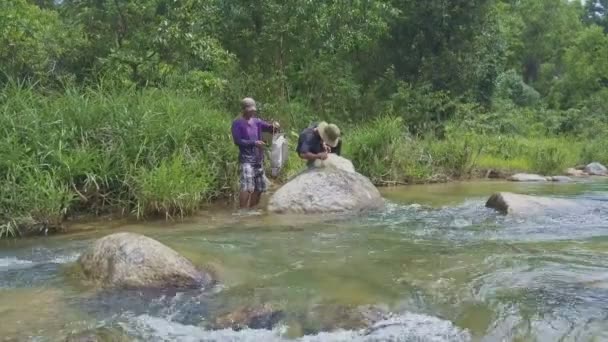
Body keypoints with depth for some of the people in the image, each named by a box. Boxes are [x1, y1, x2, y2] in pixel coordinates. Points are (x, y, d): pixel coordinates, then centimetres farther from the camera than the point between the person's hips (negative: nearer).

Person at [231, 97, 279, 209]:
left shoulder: (256, 122, 11)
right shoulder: (237, 123, -4)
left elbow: (268, 127, 13)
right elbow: (237, 141, -12)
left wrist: (274, 125, -10)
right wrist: (253, 143, -20)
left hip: (258, 159, 7)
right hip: (246, 159, -7)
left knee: (259, 187, 12)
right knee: (247, 187, -21)